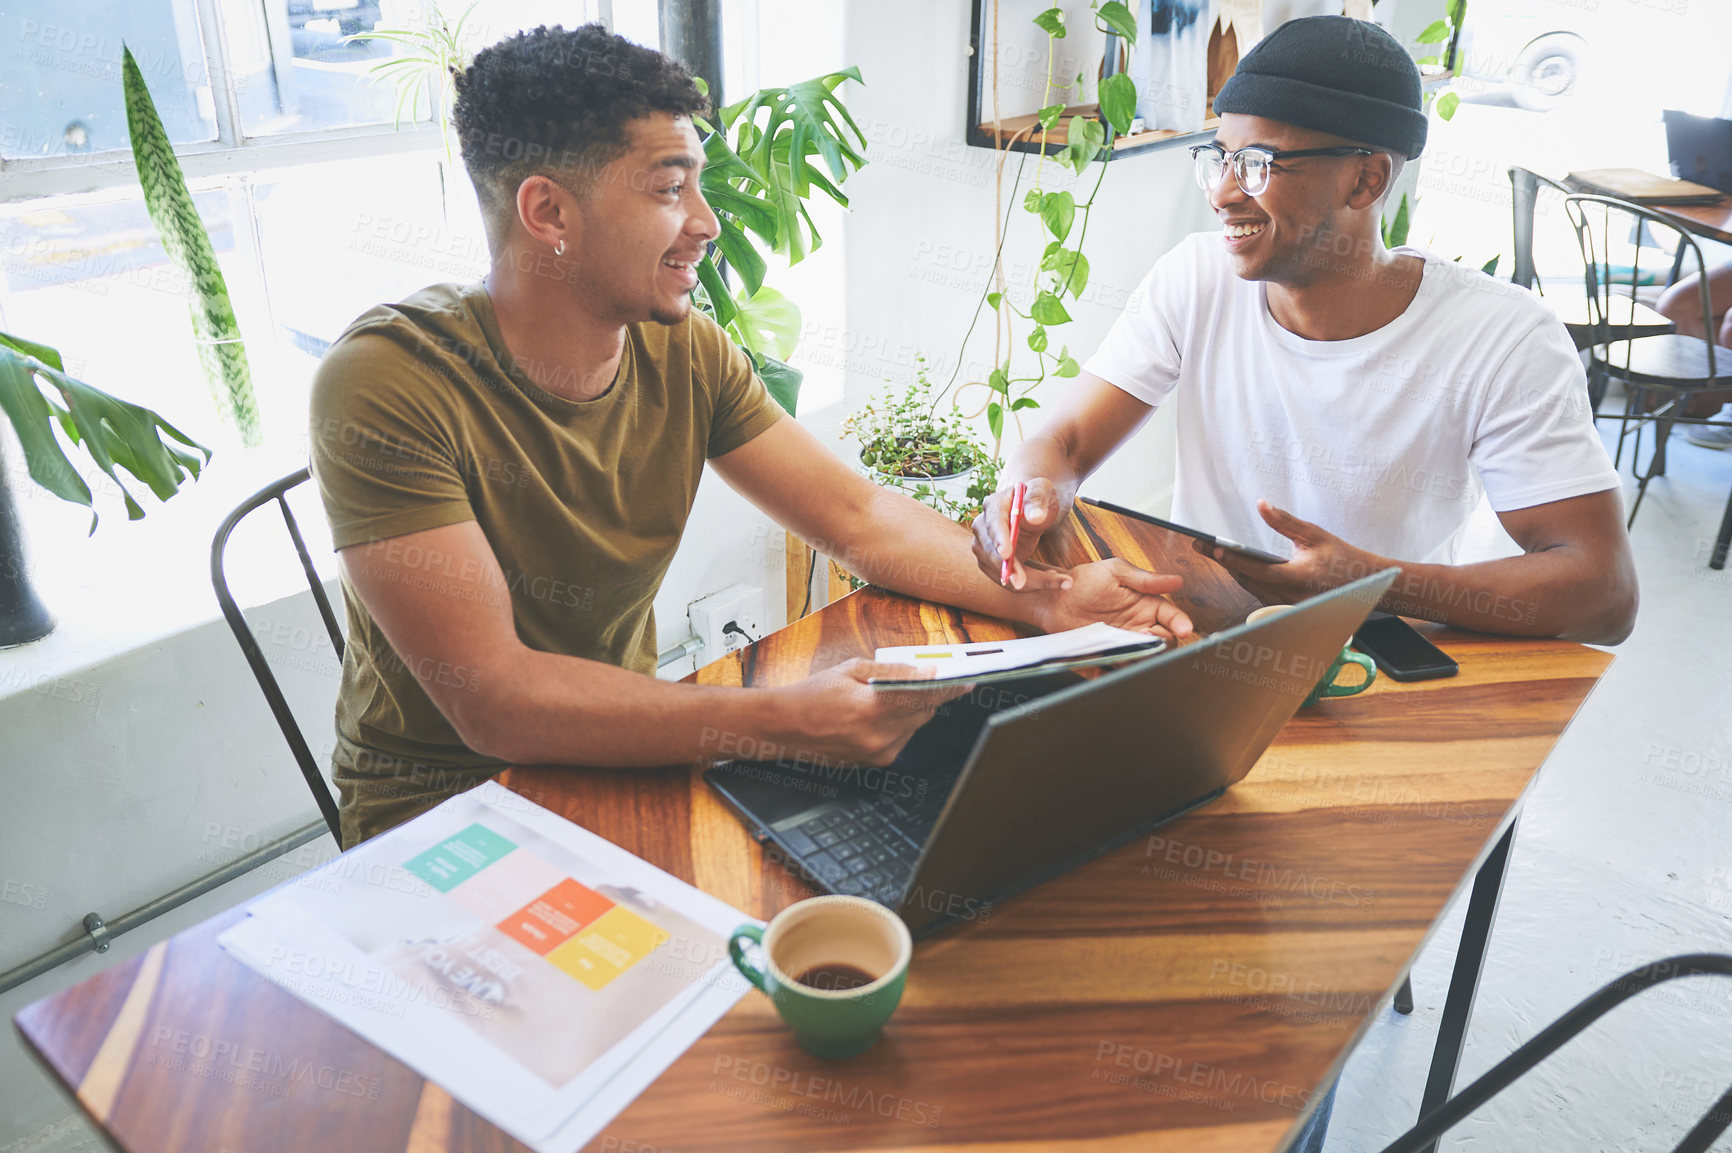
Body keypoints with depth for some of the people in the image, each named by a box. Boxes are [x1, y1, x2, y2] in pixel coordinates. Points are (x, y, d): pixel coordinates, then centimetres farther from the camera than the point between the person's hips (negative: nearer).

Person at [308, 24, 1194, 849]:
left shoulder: (683, 352, -5)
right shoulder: (386, 384, -24)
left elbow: (861, 518, -1)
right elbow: (492, 698, -30)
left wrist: (1044, 598, -16)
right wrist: (779, 722, -39)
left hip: (624, 751, 6)